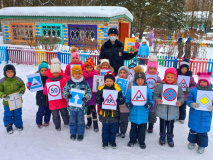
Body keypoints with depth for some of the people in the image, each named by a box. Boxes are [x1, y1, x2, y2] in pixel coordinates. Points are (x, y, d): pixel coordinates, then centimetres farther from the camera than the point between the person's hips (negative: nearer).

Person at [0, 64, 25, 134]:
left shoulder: (18, 80, -8)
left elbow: (23, 86, 6)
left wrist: (21, 91, -13)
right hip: (7, 102, -1)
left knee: (18, 114, 17)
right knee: (8, 115, 13)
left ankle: (19, 125, 39)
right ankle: (9, 126, 35)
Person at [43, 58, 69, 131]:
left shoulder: (63, 79, -4)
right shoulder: (48, 80, -1)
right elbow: (45, 91, 2)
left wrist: (61, 90, -25)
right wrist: (46, 91, -21)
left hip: (62, 101, 0)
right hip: (52, 102, 0)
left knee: (64, 113, 18)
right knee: (55, 115, 11)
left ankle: (67, 122, 39)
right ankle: (57, 125, 29)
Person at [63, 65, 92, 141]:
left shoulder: (85, 83, -3)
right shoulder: (69, 83, -3)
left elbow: (89, 93, 0)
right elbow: (64, 91, 2)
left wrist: (86, 97, -20)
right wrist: (67, 95, -20)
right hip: (72, 106, 1)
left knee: (80, 121, 11)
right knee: (72, 121, 14)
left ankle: (80, 133, 29)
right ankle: (73, 133, 33)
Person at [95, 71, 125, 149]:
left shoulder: (117, 89, -6)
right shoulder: (101, 89, -4)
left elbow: (121, 101, 0)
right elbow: (97, 100, 2)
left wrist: (120, 101, -24)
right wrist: (100, 101, -21)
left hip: (114, 113, 0)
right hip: (104, 112, 0)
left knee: (113, 129, 13)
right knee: (105, 129, 13)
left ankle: (112, 141, 33)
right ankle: (105, 142, 30)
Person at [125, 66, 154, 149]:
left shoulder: (148, 90, -4)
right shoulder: (131, 89, -5)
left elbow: (151, 100, 3)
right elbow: (127, 99, 3)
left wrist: (149, 105, -18)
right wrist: (128, 104, -16)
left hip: (143, 114, 0)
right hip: (133, 113, 0)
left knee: (142, 129, 15)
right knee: (133, 128, 17)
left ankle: (141, 141, 34)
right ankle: (132, 140, 36)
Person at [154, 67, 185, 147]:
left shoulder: (178, 87, -5)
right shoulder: (160, 86, -9)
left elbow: (182, 97, 3)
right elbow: (155, 95, -2)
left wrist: (180, 102, -17)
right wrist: (157, 100, -22)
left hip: (173, 112, 1)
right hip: (162, 111, -1)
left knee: (170, 125, 15)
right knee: (162, 125, 16)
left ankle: (170, 138, 38)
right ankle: (162, 137, 38)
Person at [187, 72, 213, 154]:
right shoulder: (194, 90, -5)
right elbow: (189, 100, -4)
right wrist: (191, 104, -25)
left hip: (206, 117, 0)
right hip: (194, 116, 0)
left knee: (203, 132, 12)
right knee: (193, 129, 17)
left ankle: (202, 145, 34)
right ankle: (192, 142, 41)